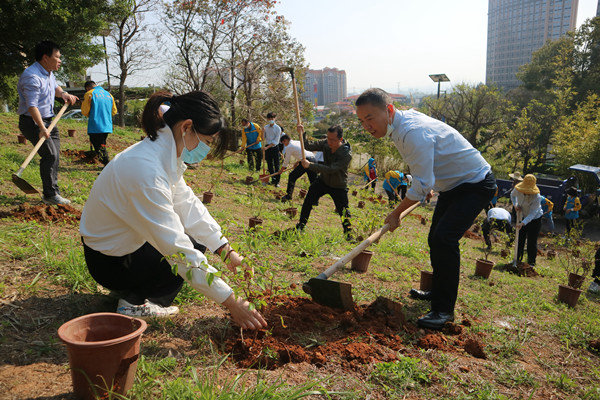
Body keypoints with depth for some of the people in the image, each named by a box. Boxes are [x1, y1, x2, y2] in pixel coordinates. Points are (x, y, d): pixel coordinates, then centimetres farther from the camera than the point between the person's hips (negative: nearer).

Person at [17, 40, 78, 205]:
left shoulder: (49, 73, 10)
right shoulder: (32, 76, -21)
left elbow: (55, 87, 33)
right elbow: (32, 106, -28)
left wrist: (63, 93, 10)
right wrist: (42, 128, -36)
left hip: (48, 120, 10)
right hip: (32, 122, -10)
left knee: (55, 156, 10)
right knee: (50, 155, -16)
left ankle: (53, 192, 21)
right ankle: (50, 194, -9)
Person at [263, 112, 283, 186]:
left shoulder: (278, 128, -7)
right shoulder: (266, 127, 6)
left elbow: (276, 141, -11)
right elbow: (263, 138, 10)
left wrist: (268, 147, -17)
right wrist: (263, 132, -9)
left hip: (275, 147, -4)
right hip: (267, 148, 4)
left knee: (276, 165, -4)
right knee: (269, 165, 9)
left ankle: (277, 181, -1)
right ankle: (273, 179, 21)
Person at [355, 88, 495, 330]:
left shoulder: (413, 132, -32)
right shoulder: (404, 119, 0)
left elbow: (422, 186, -30)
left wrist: (396, 213, -17)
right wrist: (427, 189, 23)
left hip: (476, 184, -10)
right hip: (452, 185, 10)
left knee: (444, 238, -24)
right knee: (435, 239, 16)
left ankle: (444, 309, -13)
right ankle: (438, 292, 34)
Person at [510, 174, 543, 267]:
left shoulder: (536, 197, -32)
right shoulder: (518, 190, -17)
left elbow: (532, 214, -34)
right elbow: (512, 195, 9)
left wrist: (523, 223, -46)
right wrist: (515, 204, -9)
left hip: (535, 219, -5)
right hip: (524, 217, 5)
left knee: (532, 242, -5)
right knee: (520, 239, 8)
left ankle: (531, 262, 7)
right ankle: (517, 259, 20)